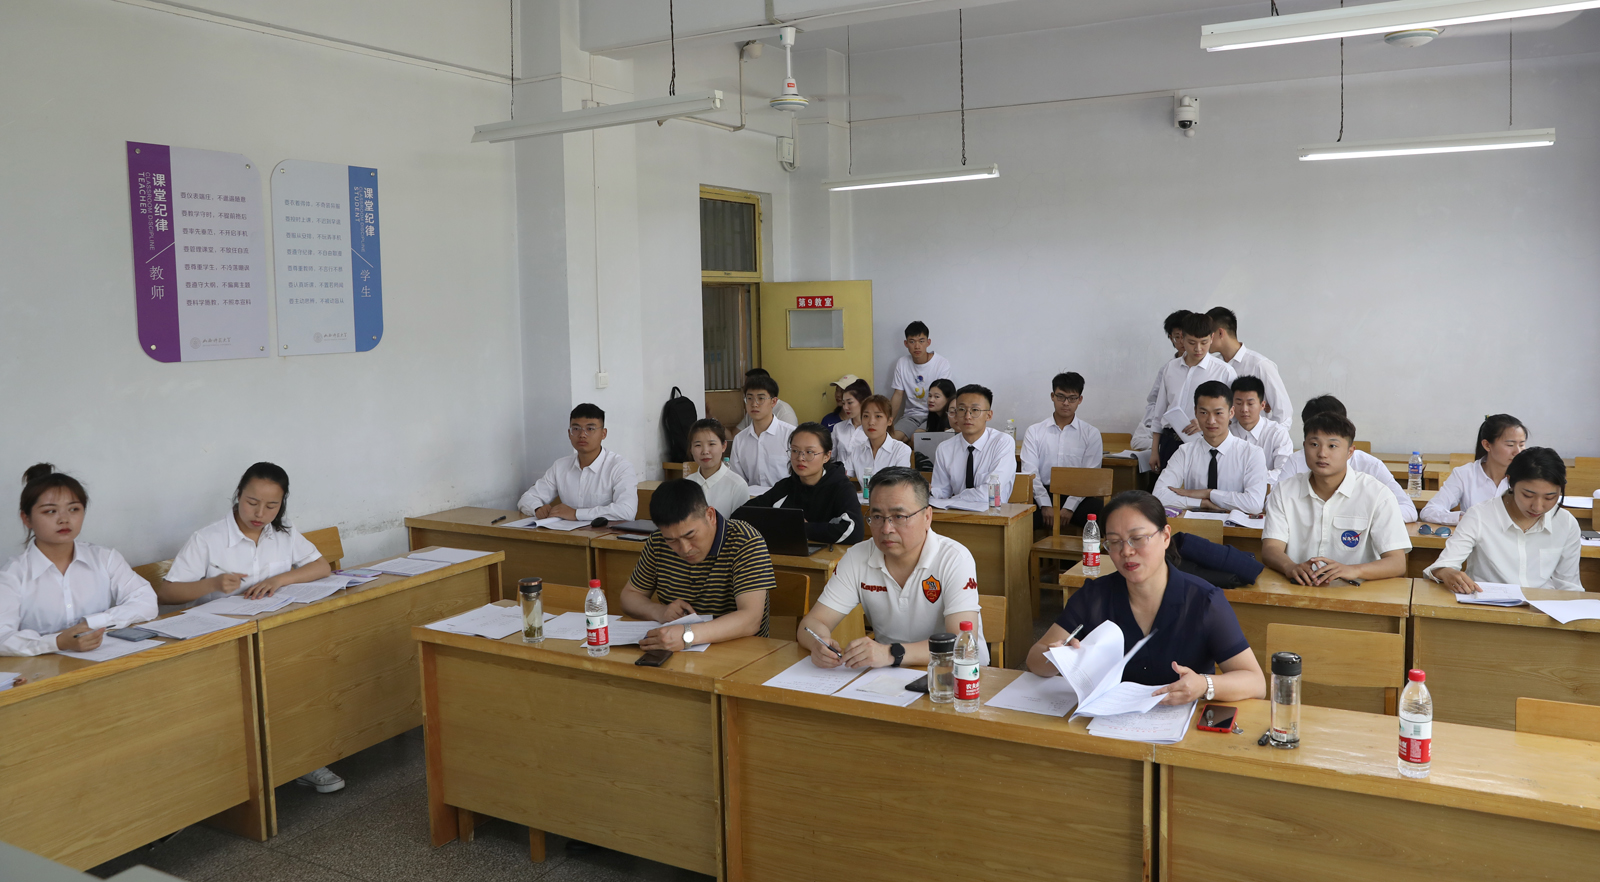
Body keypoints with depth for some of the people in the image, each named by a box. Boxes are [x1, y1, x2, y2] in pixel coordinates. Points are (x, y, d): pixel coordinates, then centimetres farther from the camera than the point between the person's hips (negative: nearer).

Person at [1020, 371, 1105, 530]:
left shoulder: (1091, 434, 10)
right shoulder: (1034, 432, 11)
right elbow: (1030, 472, 0)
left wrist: (1069, 507, -15)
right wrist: (1045, 505, -15)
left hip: (1078, 496, 1)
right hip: (1042, 494, 0)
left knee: (1097, 510, -32)